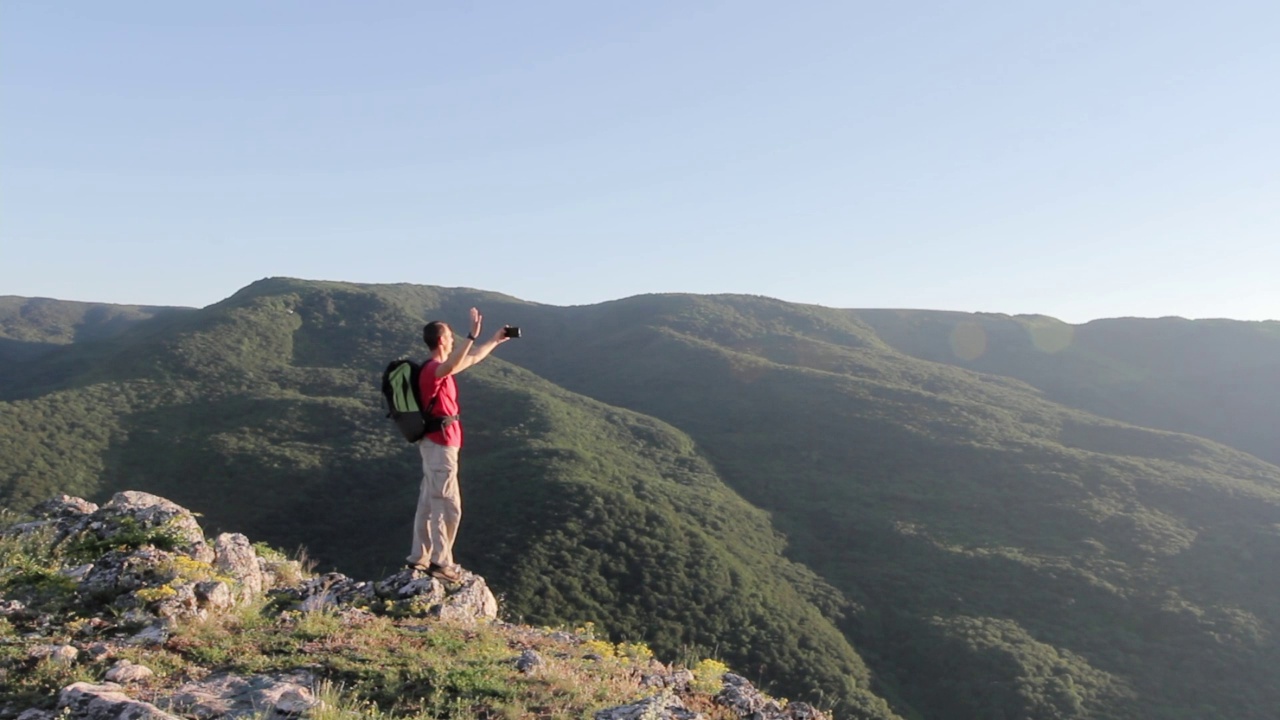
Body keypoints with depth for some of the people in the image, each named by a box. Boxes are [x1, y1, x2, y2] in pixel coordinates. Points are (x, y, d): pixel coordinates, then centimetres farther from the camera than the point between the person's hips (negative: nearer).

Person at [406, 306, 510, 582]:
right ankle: (440, 562, 1)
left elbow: (472, 359, 28)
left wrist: (495, 341, 32)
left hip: (435, 444, 10)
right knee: (448, 507, -5)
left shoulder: (439, 368, 13)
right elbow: (452, 366, -44)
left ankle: (419, 557, 20)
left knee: (428, 503, 13)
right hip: (440, 445, -10)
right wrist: (472, 335, -49)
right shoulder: (433, 369, -18)